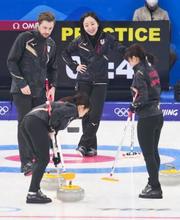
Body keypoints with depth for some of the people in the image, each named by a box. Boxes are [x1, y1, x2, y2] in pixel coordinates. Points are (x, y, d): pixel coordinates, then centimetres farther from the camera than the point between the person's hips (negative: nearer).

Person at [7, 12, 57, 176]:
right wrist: (21, 83, -13)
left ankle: (36, 159, 14)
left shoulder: (51, 44, 9)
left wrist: (52, 86, 3)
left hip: (40, 91, 5)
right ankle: (26, 163, -6)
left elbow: (52, 68, 18)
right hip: (22, 90, -5)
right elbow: (12, 62, -8)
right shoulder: (25, 38, -8)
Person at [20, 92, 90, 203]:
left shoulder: (65, 105, 32)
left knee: (40, 159, 19)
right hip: (37, 123, -9)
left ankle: (35, 190, 19)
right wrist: (52, 128, -1)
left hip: (26, 122, 9)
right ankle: (32, 194, -6)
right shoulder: (72, 108, 6)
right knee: (43, 160, -3)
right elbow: (56, 112, -15)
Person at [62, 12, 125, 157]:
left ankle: (84, 145, -6)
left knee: (95, 115, -8)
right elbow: (65, 53, 13)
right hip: (84, 82, 1)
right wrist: (75, 67, 2)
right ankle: (91, 146, 8)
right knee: (86, 115, 1)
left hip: (100, 82, -1)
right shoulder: (80, 42, 0)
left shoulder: (107, 38, -4)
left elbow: (122, 50, 3)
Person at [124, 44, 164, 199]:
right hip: (157, 115, 9)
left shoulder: (140, 73, -16)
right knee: (153, 152, 17)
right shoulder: (151, 68, 10)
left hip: (147, 119, -9)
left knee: (148, 153, -2)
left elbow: (143, 97, -22)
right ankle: (153, 183, 27)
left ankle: (155, 188, 0)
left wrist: (134, 107, -6)